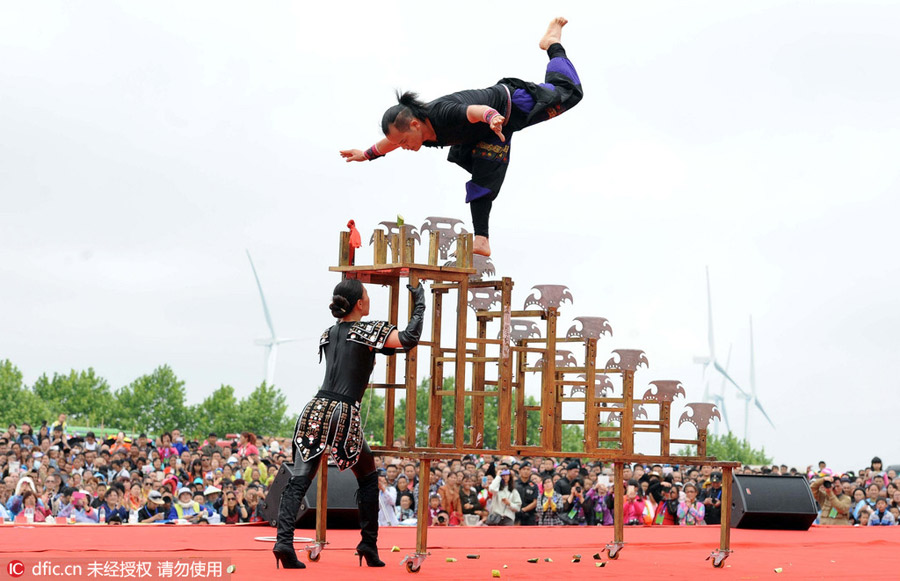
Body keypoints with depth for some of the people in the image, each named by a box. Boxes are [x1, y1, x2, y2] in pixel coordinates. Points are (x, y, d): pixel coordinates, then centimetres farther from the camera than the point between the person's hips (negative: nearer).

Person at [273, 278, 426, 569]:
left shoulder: (328, 335, 19)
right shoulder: (369, 330, 0)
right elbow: (409, 339, -13)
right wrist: (419, 302, -1)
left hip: (314, 410, 4)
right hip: (344, 415, -4)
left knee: (298, 479, -2)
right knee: (368, 478, 16)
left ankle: (284, 540, -20)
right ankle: (369, 545, 13)